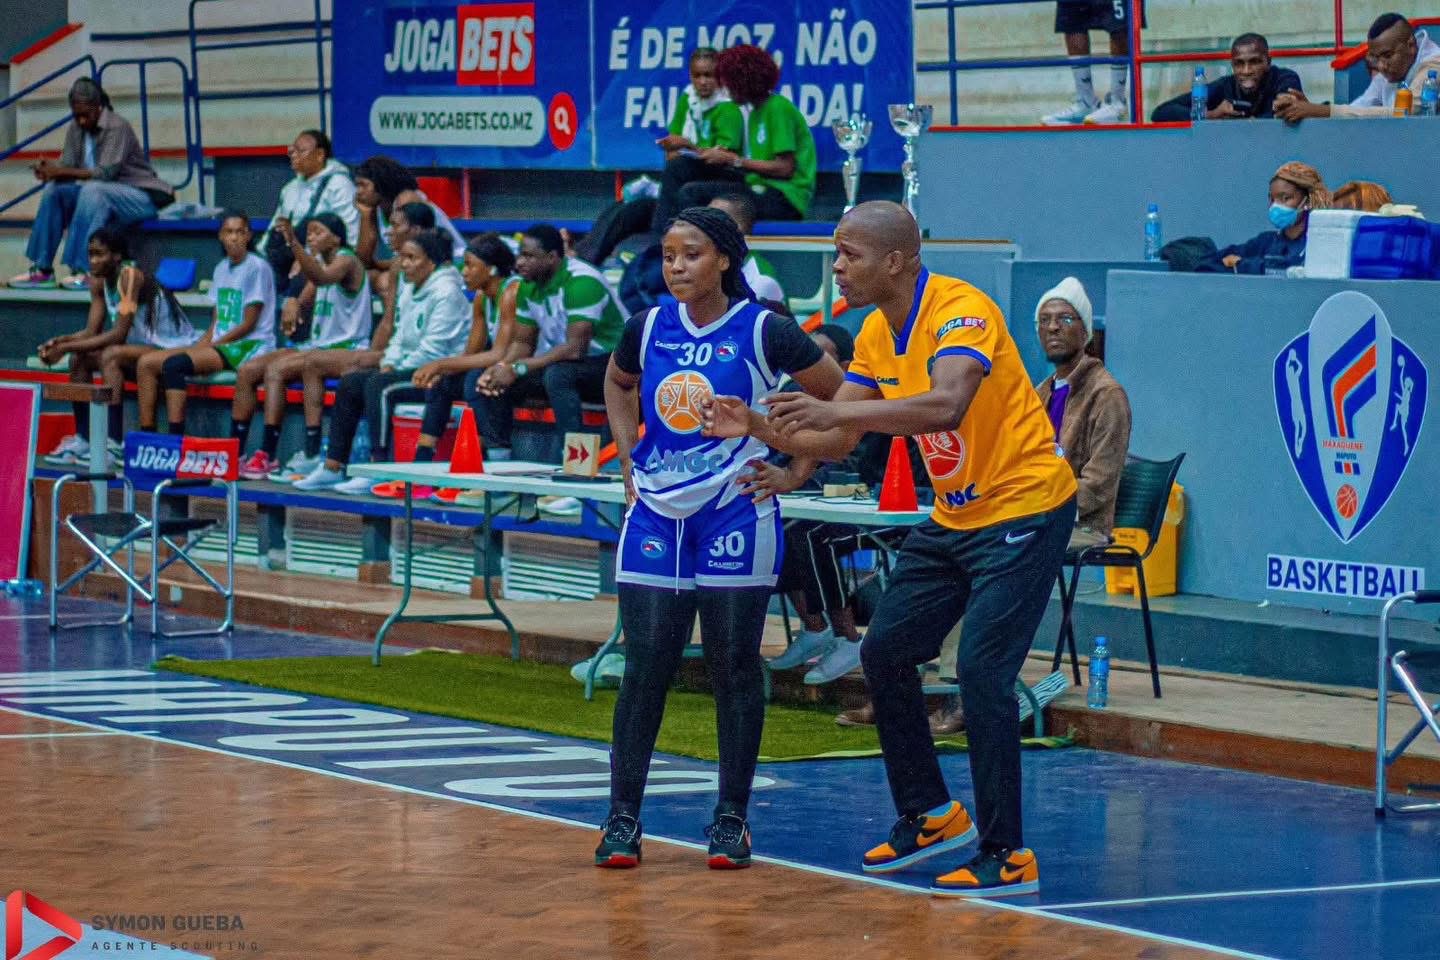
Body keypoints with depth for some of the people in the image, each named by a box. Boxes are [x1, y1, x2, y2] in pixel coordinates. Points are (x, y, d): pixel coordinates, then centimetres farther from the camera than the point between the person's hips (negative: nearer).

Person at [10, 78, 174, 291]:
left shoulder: (117, 127, -18)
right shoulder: (76, 129, 4)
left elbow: (106, 172, -26)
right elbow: (66, 167, 1)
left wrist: (61, 171, -30)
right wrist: (48, 171, -23)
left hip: (140, 196, -8)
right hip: (102, 193, 8)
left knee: (93, 190, -34)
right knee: (54, 190, -9)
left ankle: (84, 271, -38)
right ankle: (42, 269, -11)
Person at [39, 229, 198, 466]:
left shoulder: (130, 277, -23)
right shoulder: (99, 280, 3)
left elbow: (119, 334, -28)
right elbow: (91, 332, 3)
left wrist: (67, 347, -26)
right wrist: (60, 342, -17)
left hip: (173, 348, -9)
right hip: (146, 346, 9)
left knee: (111, 355, -30)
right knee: (79, 359, -1)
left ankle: (114, 444, -33)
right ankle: (82, 439, -1)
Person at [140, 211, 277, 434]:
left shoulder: (257, 268, -8)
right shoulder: (222, 269, 16)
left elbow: (249, 324, -12)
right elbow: (217, 322, 15)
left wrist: (210, 346, -12)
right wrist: (196, 347, -1)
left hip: (249, 346, -8)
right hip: (219, 346, 8)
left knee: (174, 364, -29)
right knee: (147, 362, -2)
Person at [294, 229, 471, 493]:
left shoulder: (446, 292, -14)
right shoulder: (409, 290, 16)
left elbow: (434, 348, -20)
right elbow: (400, 336, 21)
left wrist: (397, 371, -14)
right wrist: (388, 364, 2)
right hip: (409, 369, 10)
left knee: (377, 385, -28)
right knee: (350, 382, 1)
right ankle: (332, 468, -2)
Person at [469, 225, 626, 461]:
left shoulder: (581, 282, -23)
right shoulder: (528, 286, 3)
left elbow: (576, 348, -29)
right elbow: (522, 342, 9)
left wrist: (518, 369, -28)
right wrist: (501, 368, -14)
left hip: (608, 364, -8)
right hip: (561, 363, 8)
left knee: (557, 374, -41)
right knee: (478, 379, -4)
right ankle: (498, 458, -7)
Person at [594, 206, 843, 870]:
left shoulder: (762, 332, -8)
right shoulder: (648, 330, 5)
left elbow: (840, 397, -1)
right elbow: (618, 383, 27)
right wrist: (628, 455, 14)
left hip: (735, 519, -3)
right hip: (655, 517, 3)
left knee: (735, 666, 3)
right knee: (645, 666, 1)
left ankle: (732, 819, 11)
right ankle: (622, 818, 6)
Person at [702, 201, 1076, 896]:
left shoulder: (959, 311, -23)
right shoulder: (876, 335, 4)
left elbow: (948, 404, -41)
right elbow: (836, 441, 7)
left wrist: (839, 409, -47)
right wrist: (760, 428, -10)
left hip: (1023, 507, -9)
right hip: (953, 518, 9)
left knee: (982, 672, -16)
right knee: (885, 652, 9)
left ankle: (1007, 858, -9)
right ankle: (931, 815, 24)